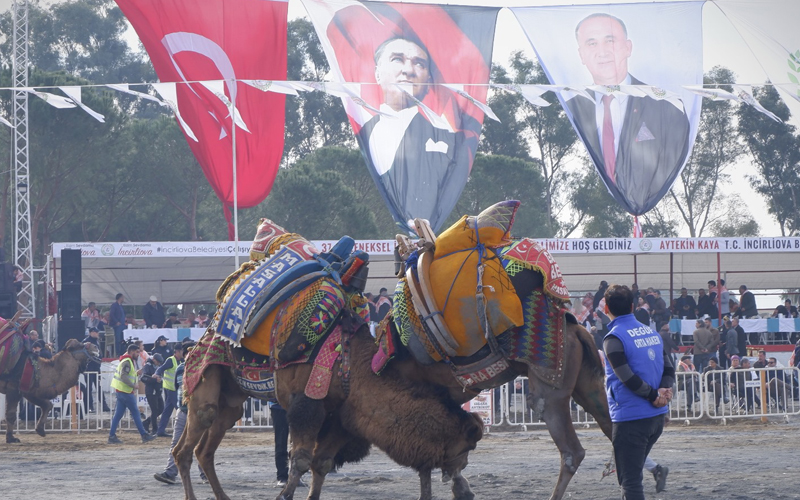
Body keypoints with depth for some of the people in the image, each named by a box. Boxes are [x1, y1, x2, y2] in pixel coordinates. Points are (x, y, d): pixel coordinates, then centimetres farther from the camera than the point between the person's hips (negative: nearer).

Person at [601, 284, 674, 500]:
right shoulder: (652, 333, 11)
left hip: (630, 418, -8)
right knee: (634, 475, 21)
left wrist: (653, 395, -7)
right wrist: (664, 390, -6)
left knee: (630, 481, -5)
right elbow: (668, 368, 10)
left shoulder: (614, 338, -12)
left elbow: (627, 377, -18)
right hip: (657, 417, 8)